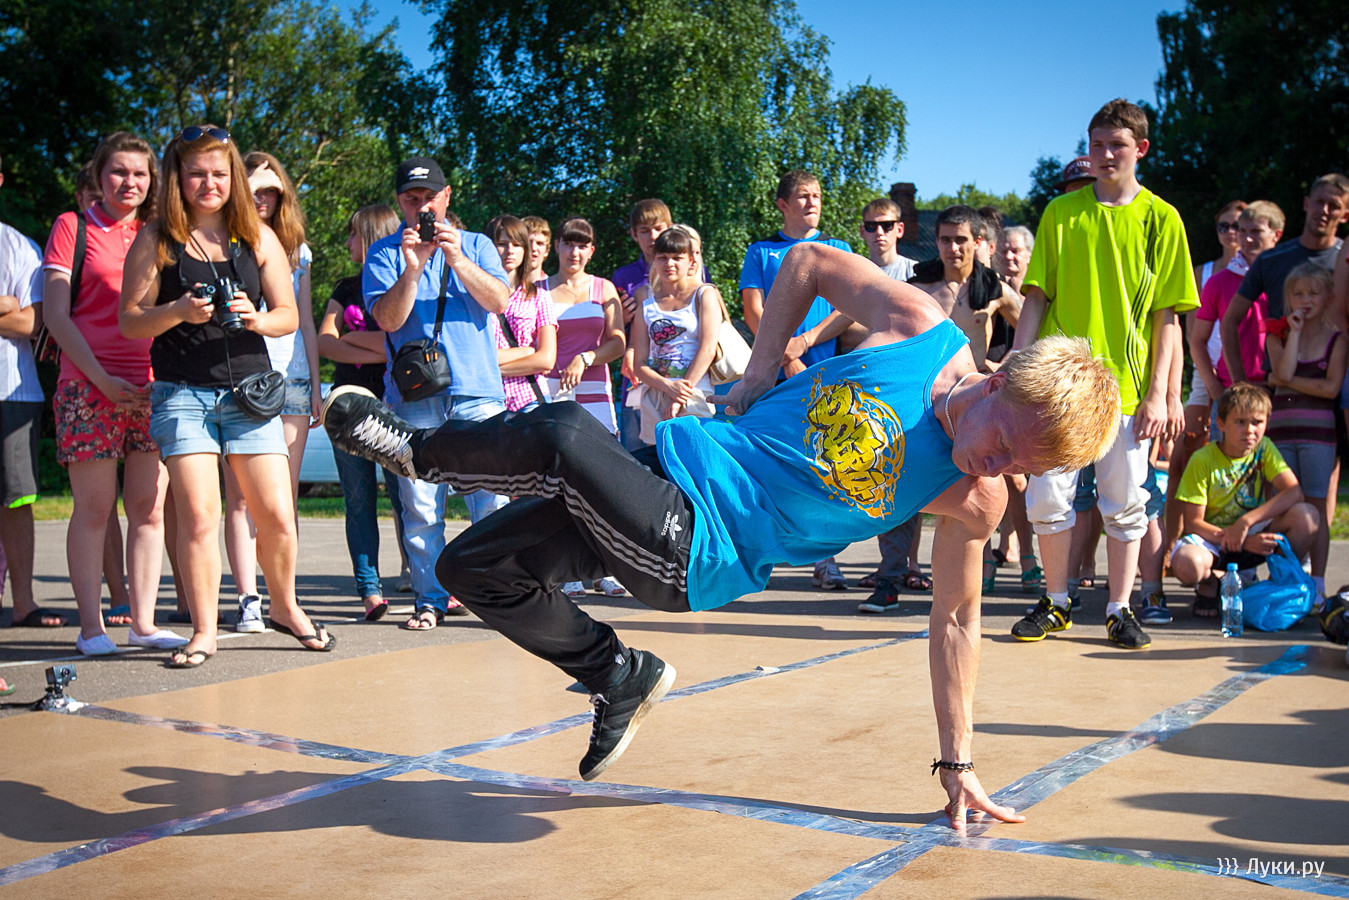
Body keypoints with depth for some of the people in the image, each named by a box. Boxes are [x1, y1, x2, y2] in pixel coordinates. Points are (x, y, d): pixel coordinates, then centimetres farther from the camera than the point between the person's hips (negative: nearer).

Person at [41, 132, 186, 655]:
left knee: (149, 509, 2)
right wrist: (102, 378, -10)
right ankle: (91, 626, 3)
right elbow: (56, 315, -1)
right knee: (94, 509, -3)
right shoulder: (72, 227, 5)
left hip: (152, 389, 4)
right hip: (90, 386, -4)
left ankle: (143, 622, 8)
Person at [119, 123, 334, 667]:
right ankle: (203, 632, 6)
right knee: (198, 516, -7)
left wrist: (256, 319, -12)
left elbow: (288, 316, 10)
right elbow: (130, 321, 1)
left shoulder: (258, 237, 9)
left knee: (277, 516, -1)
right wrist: (178, 312, -18)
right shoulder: (156, 240, 3)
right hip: (182, 393, -2)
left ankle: (285, 608, 23)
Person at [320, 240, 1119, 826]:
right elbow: (808, 259, 9)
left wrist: (958, 763, 7)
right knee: (469, 566, 10)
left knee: (564, 434, -30)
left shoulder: (975, 502, -8)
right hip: (678, 466, 5)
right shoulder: (920, 325, -6)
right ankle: (620, 677, 25)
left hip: (701, 549, -4)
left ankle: (418, 448, 3)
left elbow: (956, 621, 5)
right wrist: (764, 367, -1)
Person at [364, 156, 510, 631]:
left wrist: (457, 261, -14)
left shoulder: (476, 245, 15)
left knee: (491, 499, -6)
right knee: (420, 506, -2)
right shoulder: (385, 253, 12)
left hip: (477, 391, 0)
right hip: (413, 395, 0)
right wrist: (412, 269, -16)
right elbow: (387, 318, -2)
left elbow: (499, 300, -1)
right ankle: (431, 599, 7)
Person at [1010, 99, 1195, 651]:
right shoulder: (1061, 213, 7)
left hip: (1127, 384, -1)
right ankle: (1056, 604, 17)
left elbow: (1168, 317, 1)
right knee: (1047, 496, 1)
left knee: (1124, 501, 4)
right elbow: (1036, 299, 8)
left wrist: (1160, 394, -5)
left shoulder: (1160, 218, 4)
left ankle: (1119, 610, 16)